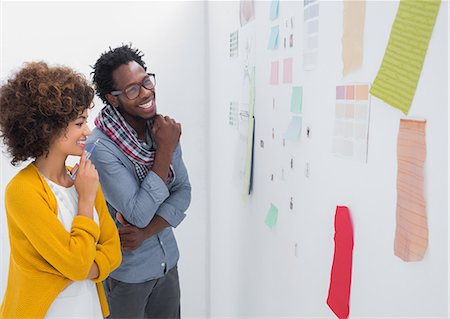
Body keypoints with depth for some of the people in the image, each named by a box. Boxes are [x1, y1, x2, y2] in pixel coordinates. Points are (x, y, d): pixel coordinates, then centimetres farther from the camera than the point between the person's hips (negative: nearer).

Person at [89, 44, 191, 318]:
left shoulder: (162, 129, -5)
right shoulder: (101, 147, -24)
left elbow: (183, 192, -3)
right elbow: (138, 214, -24)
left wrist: (146, 232, -18)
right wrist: (165, 149, -25)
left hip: (167, 260, 5)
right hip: (127, 272, -5)